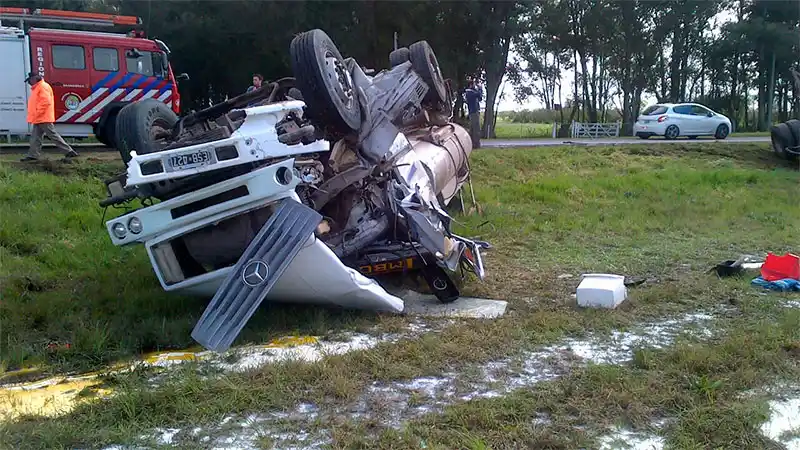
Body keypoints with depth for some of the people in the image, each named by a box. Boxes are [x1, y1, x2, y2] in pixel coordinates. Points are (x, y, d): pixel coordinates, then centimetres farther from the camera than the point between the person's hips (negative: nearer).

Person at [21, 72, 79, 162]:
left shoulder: (43, 87, -13)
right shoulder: (37, 88, 20)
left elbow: (46, 102, -22)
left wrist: (37, 114, -21)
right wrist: (33, 117, 18)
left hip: (44, 119, -10)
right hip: (39, 119, 10)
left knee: (53, 135, -9)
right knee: (35, 137, 8)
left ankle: (69, 151, -7)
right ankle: (33, 155, 11)